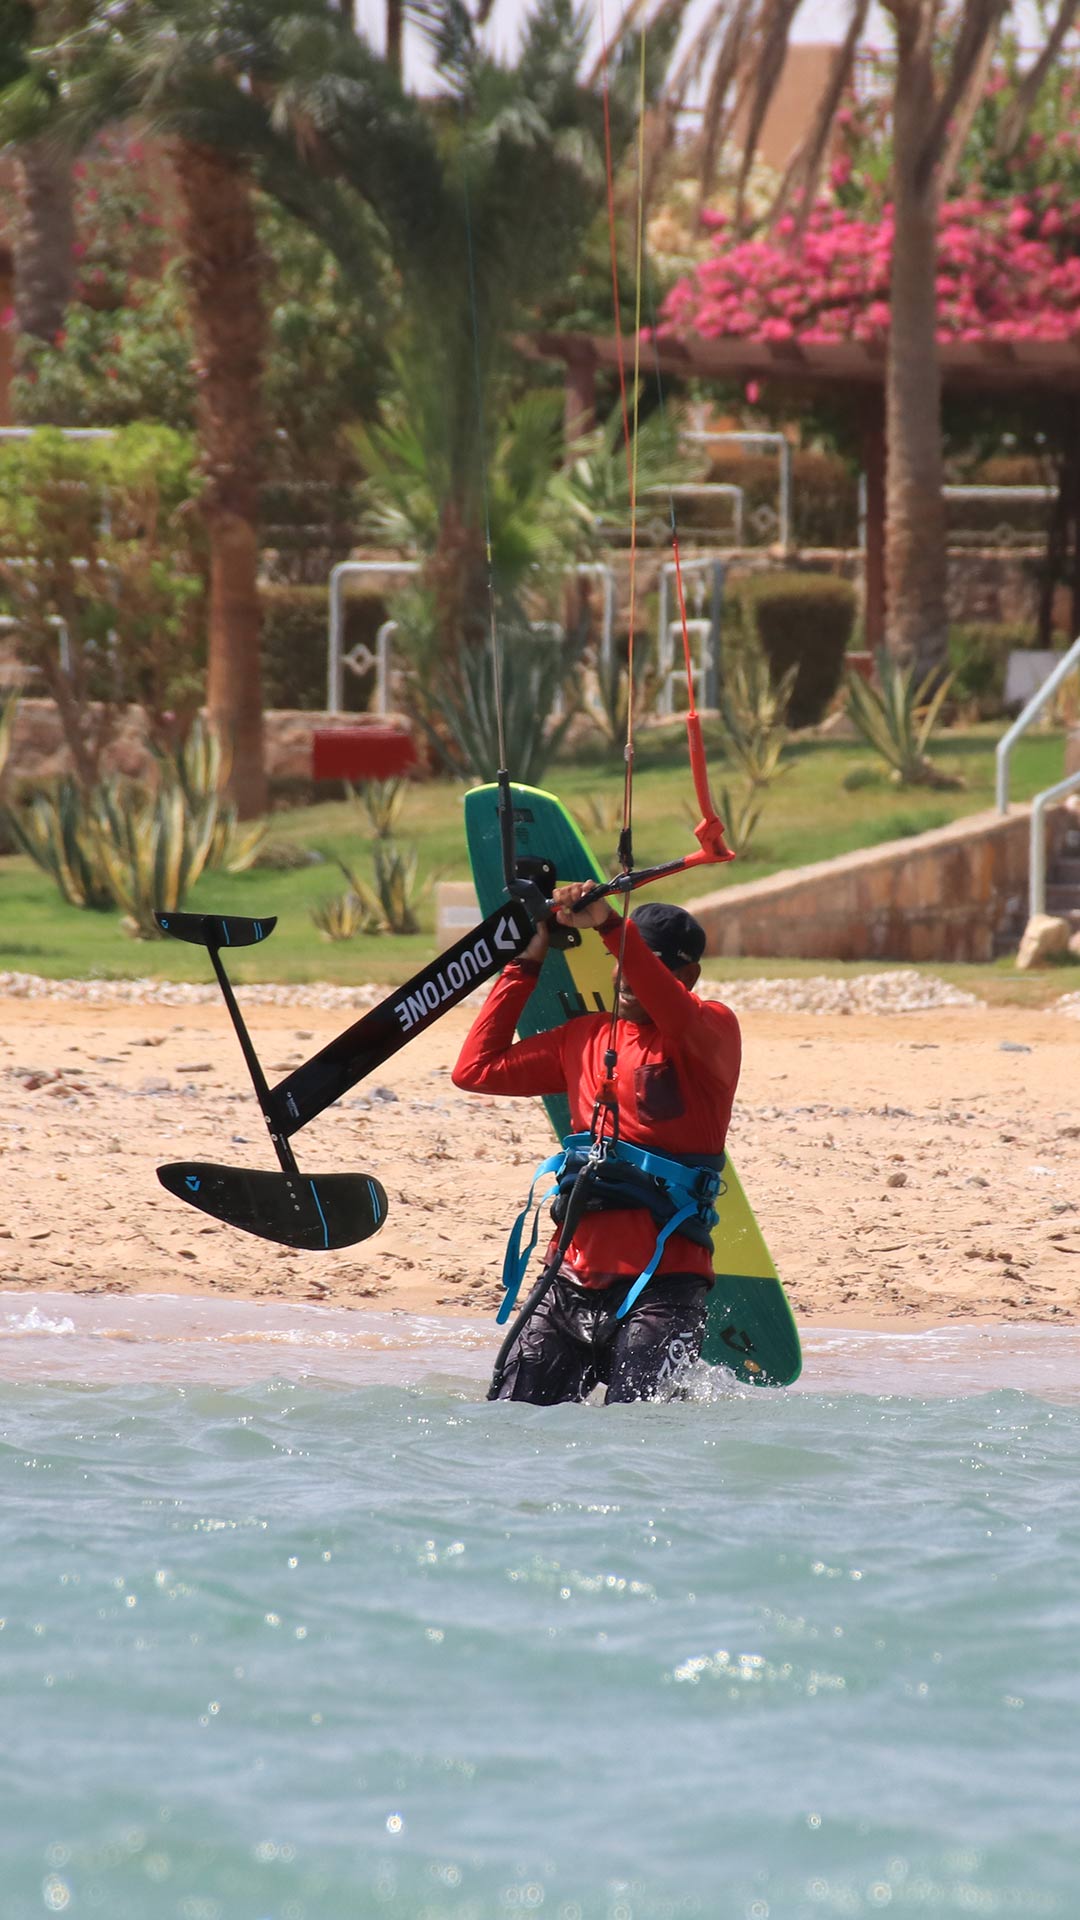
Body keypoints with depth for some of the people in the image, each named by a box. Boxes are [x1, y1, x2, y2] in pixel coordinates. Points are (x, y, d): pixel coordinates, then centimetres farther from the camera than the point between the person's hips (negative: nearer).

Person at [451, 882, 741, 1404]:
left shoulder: (714, 1029, -1)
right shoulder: (587, 1037, 18)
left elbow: (679, 1021, -26)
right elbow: (476, 1069, 19)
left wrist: (611, 926, -33)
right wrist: (525, 966, 16)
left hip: (662, 1283, -6)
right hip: (574, 1278, 6)